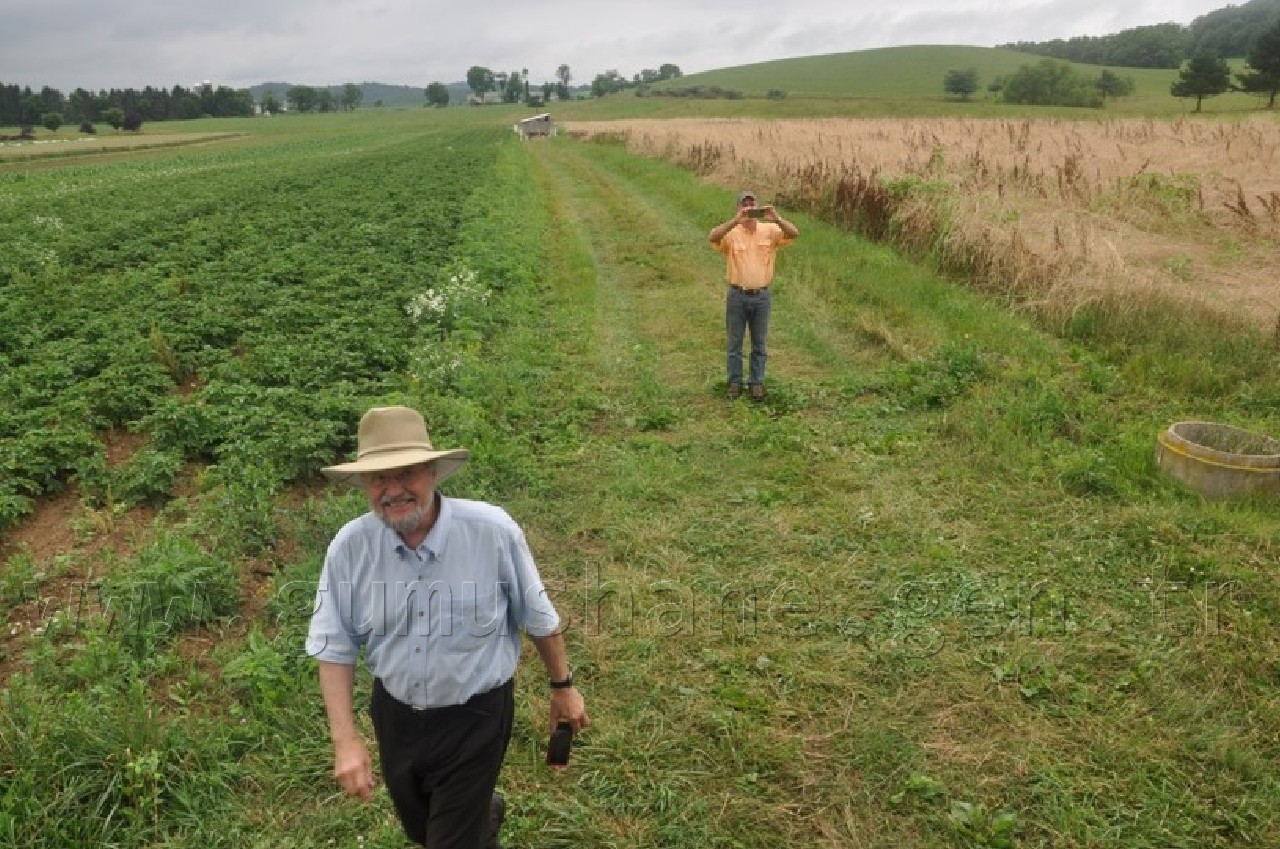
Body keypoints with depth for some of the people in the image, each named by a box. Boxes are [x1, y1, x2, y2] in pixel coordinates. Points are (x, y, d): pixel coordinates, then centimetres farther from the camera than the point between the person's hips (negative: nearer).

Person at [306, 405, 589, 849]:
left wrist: (562, 687, 2)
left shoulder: (493, 531, -25)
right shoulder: (349, 547, -17)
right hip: (394, 713, 4)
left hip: (476, 717, -4)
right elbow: (335, 648, -5)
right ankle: (483, 813, 61)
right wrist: (345, 739, -11)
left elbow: (539, 617, -10)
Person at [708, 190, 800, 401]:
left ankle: (756, 382, 25)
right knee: (735, 342, 11)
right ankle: (735, 382, 25)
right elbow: (712, 238, -28)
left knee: (760, 344, 11)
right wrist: (735, 220, -40)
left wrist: (776, 218, -34)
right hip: (737, 296, -1)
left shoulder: (770, 230, -2)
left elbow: (794, 234, -17)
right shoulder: (731, 233, -7)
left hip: (762, 296, 1)